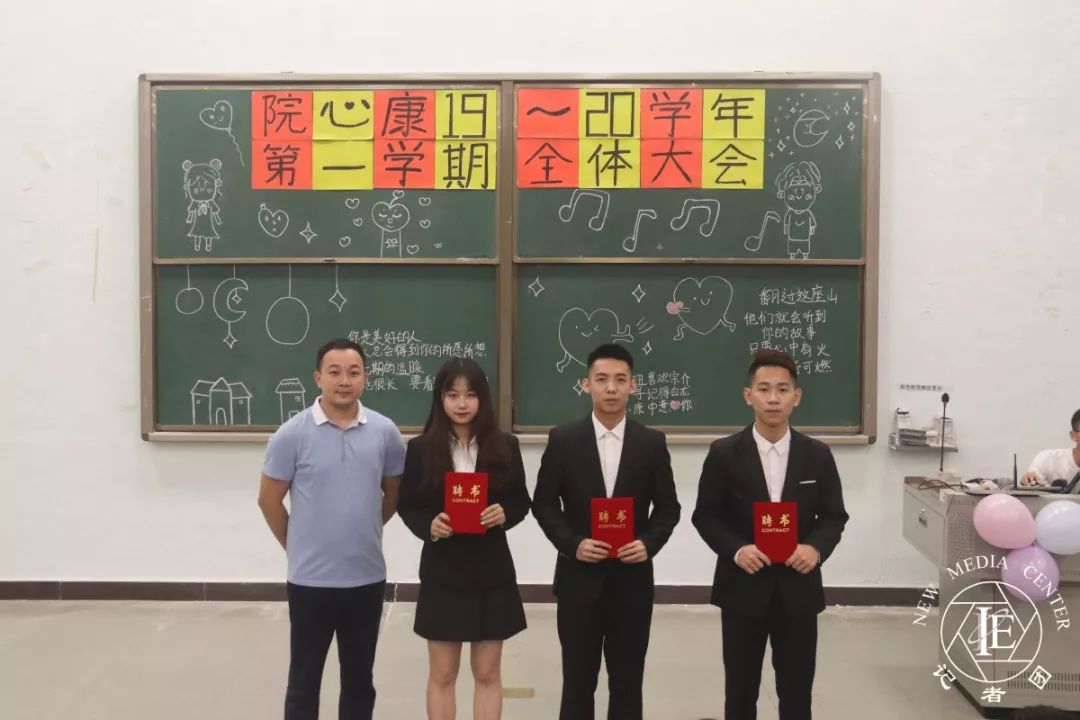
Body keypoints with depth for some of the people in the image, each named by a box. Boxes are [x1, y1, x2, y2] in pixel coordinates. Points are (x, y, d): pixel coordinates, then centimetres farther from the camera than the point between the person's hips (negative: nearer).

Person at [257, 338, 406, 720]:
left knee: (359, 679, 15)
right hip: (311, 578, -2)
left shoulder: (385, 432, -2)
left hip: (367, 577, 2)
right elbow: (269, 500, 0)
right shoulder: (292, 434, -9)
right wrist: (297, 545, 7)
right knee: (304, 681, 10)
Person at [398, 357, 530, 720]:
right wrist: (428, 526, -19)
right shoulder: (421, 448, -4)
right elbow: (407, 506, 1)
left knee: (488, 673, 12)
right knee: (442, 674, 11)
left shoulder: (505, 446, -1)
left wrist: (505, 514, -17)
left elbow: (522, 501, 5)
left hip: (492, 572, 1)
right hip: (442, 572, -1)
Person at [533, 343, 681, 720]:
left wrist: (649, 543, -13)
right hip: (579, 578, -1)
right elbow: (544, 503, 0)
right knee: (578, 680, 10)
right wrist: (572, 544, -14)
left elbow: (668, 507, 5)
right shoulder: (563, 440, -2)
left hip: (632, 579, 1)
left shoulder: (653, 443, 1)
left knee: (628, 681, 11)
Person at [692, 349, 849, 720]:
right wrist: (736, 550, -19)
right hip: (743, 588, -1)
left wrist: (817, 548, -15)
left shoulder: (817, 455, 0)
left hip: (798, 589, 2)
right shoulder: (724, 454, -5)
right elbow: (706, 515, -2)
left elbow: (834, 516, 5)